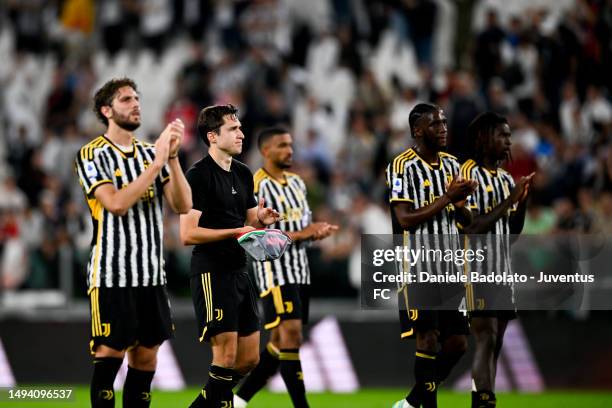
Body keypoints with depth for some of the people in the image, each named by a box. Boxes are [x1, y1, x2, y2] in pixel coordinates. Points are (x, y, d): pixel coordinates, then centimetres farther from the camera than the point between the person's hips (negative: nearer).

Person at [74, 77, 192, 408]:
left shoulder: (151, 153, 12)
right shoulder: (91, 155, -4)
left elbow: (183, 205, 2)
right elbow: (116, 204, -19)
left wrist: (172, 156, -10)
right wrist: (158, 161, -20)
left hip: (152, 274, 6)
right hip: (111, 274, -6)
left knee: (145, 358, 5)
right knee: (109, 355, -6)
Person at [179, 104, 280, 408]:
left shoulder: (243, 174, 14)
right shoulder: (198, 175, -11)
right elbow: (188, 234, -17)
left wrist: (261, 220, 1)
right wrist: (236, 231, -21)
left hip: (239, 272, 9)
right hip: (211, 272, -9)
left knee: (249, 358, 9)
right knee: (227, 357, -11)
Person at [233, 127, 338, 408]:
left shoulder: (297, 183, 16)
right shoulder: (258, 186, -11)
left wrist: (317, 232, -1)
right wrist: (301, 234, -20)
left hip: (299, 271, 9)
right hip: (275, 271, -9)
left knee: (280, 342, 9)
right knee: (291, 336, -15)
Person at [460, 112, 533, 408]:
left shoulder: (506, 179, 15)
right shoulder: (469, 174, -8)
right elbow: (471, 227, -16)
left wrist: (523, 200, 3)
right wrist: (508, 201, -16)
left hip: (502, 270, 8)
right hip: (477, 269, -8)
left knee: (495, 342, 5)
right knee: (486, 338, -14)